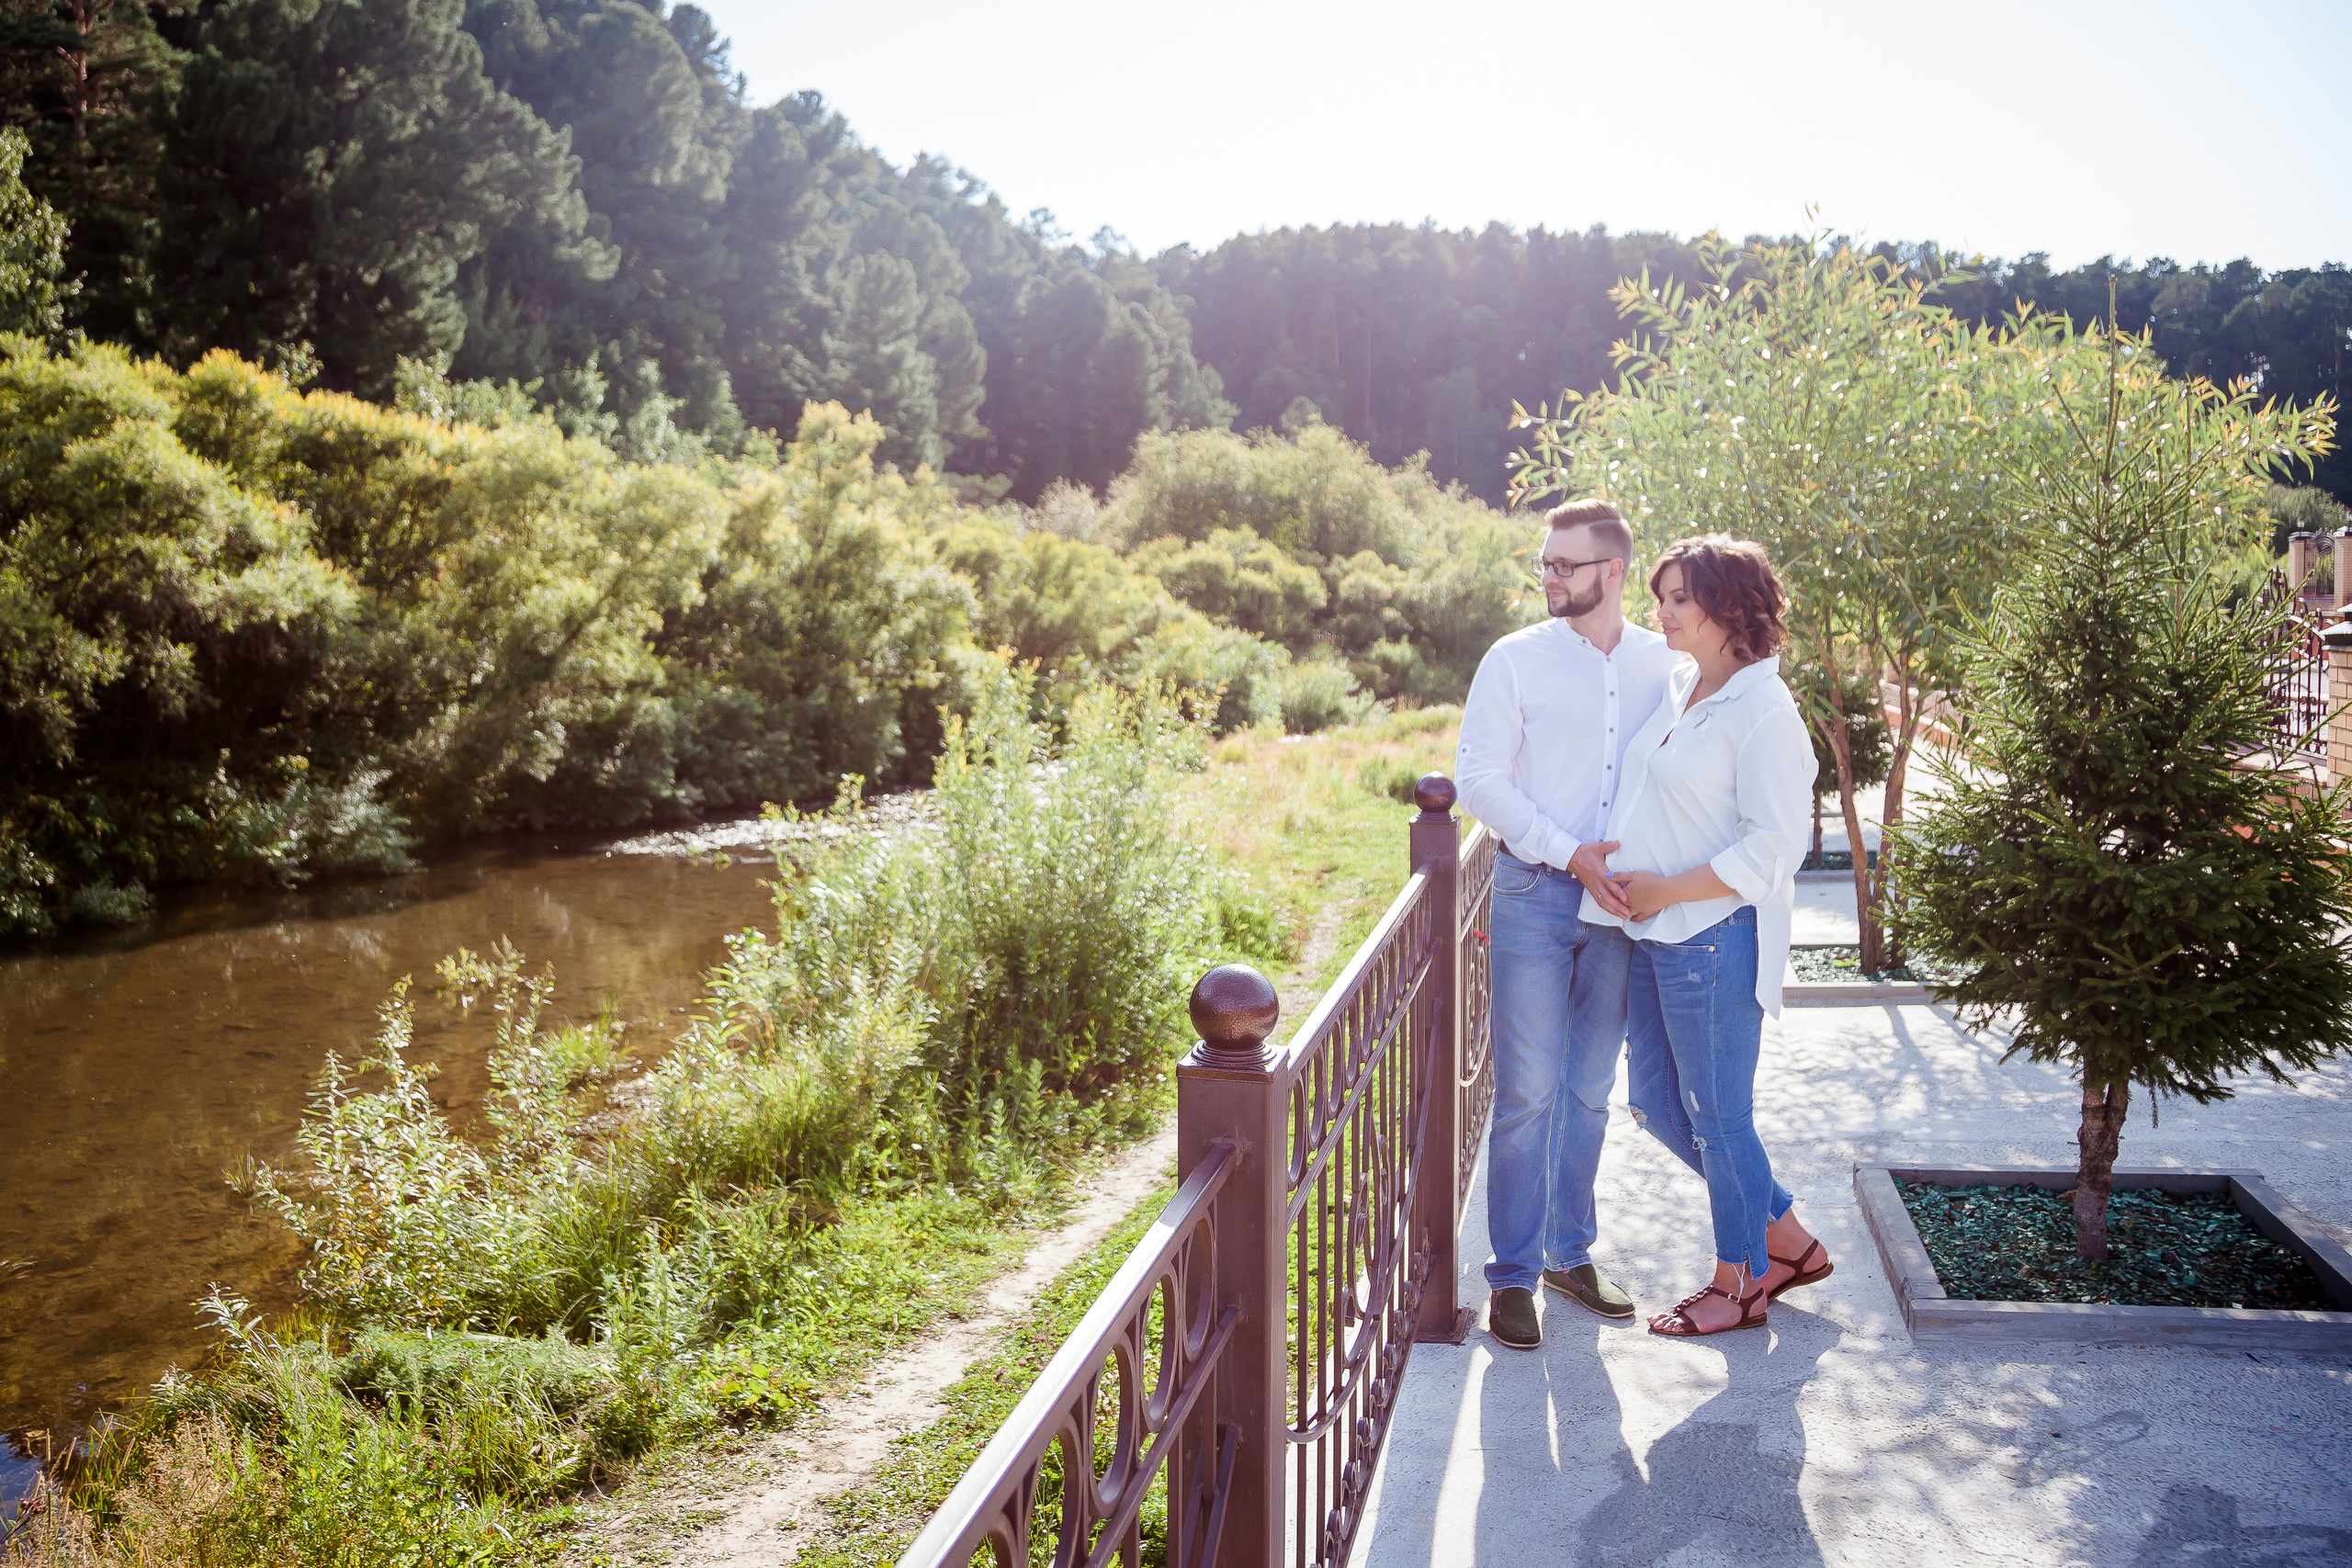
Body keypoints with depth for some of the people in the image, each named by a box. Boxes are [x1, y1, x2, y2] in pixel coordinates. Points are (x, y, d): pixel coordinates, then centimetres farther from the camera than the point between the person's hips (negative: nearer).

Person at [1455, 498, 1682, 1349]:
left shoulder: (1666, 665, 6)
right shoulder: (1516, 659, -2)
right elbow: (1478, 778, -6)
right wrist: (1569, 852, -14)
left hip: (1620, 900, 3)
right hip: (1535, 894, -3)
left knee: (1590, 1089, 12)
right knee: (1527, 1092, -3)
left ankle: (1571, 1253, 26)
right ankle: (1512, 1275, 8)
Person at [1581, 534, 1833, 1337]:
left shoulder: (1763, 712, -15)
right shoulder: (1676, 689, 10)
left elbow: (1772, 848, -18)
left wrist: (1660, 891, -17)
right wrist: (1612, 870, 6)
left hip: (1713, 938, -9)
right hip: (1652, 936, 9)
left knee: (1716, 1115, 4)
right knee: (1657, 1101, 15)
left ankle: (1740, 1283, 24)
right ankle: (1788, 1240, 31)